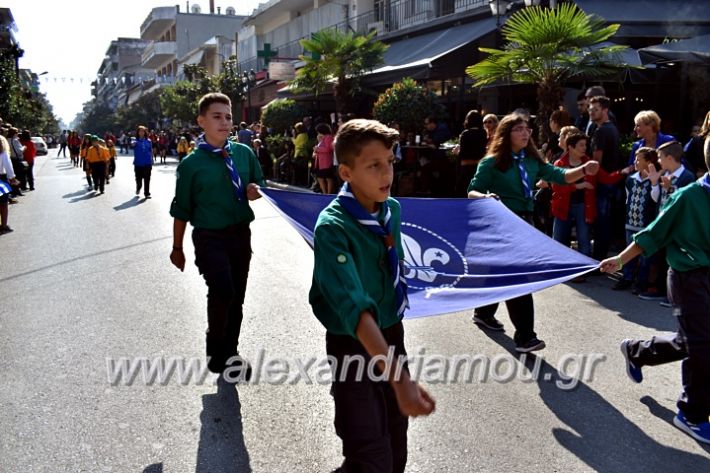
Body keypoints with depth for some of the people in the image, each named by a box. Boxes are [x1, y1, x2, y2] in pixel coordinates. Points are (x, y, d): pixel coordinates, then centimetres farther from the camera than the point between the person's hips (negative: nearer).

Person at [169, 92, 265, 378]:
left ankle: (230, 353, 35)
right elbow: (181, 210, -1)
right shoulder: (191, 164, -8)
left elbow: (260, 184, 15)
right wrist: (177, 248, 3)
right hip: (210, 237, -4)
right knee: (222, 291, -24)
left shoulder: (244, 153, 2)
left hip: (241, 234, 5)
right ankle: (216, 354, 0)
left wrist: (255, 191, -10)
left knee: (236, 297, 14)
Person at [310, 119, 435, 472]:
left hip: (391, 332, 6)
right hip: (353, 344, -6)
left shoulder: (392, 208, -4)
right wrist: (399, 378, -42)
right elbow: (355, 308, -34)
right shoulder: (333, 227, -26)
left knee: (396, 438, 18)